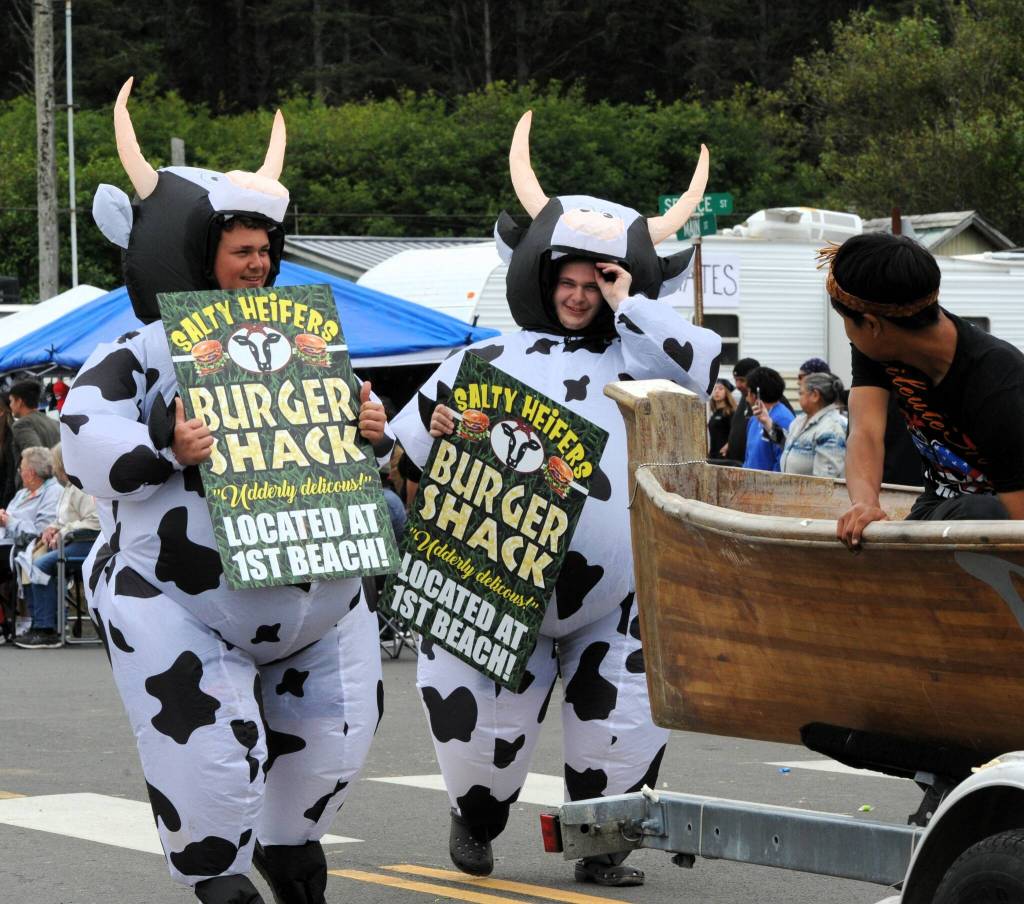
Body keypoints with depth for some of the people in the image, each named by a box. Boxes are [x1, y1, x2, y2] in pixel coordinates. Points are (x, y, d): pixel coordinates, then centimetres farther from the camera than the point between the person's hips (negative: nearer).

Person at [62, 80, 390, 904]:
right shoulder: (141, 353, -9)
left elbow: (357, 420, 15)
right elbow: (89, 446, -18)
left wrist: (374, 433, -8)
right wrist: (166, 453, -33)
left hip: (314, 597, 6)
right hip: (182, 606, -6)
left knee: (331, 740, 15)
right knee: (211, 752, -12)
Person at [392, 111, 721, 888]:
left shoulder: (636, 359, 11)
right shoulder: (490, 363, 12)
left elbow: (705, 370, -10)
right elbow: (402, 451, 13)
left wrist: (629, 303, -4)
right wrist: (433, 428, -12)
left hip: (615, 597, 0)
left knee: (627, 722, -4)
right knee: (482, 724, -1)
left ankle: (599, 846, 16)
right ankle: (476, 823, 29)